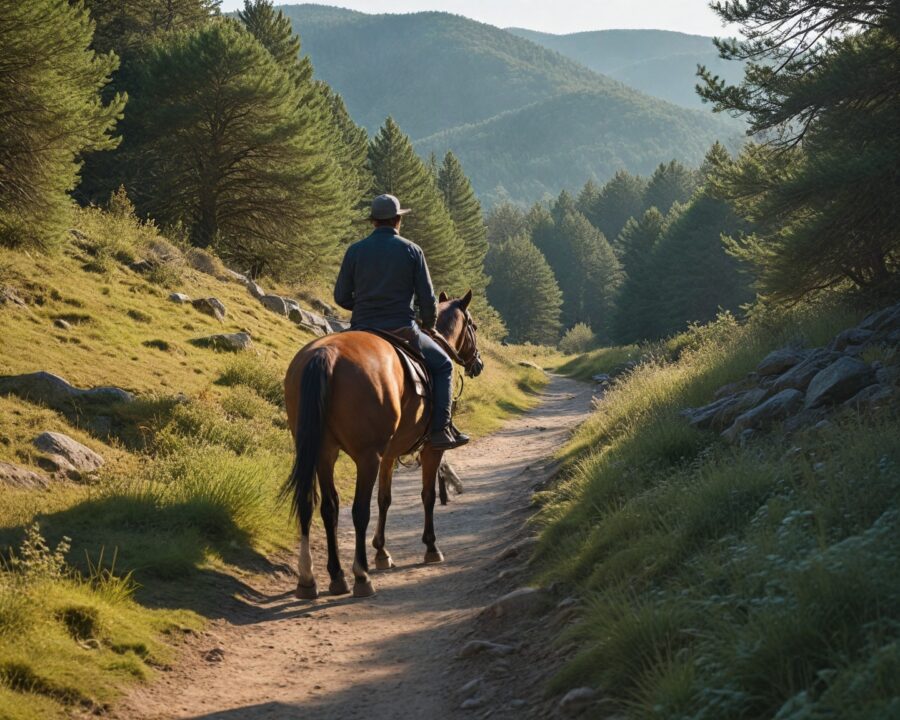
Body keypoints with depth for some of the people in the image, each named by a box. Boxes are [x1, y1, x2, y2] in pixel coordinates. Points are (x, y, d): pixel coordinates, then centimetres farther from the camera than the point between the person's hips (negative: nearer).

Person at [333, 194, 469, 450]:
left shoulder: (355, 251, 2)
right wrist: (429, 324, 18)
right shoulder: (412, 251, -2)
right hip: (402, 330, -2)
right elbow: (427, 299, -1)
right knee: (443, 365, 18)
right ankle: (440, 429, 3)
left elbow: (341, 297, 3)